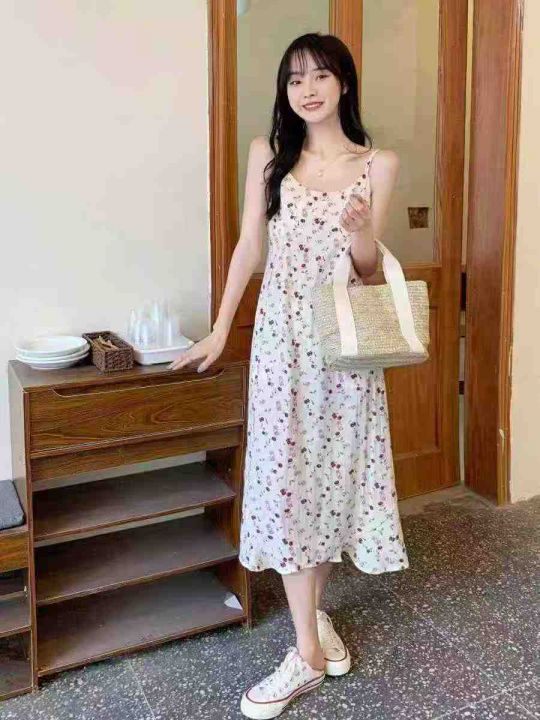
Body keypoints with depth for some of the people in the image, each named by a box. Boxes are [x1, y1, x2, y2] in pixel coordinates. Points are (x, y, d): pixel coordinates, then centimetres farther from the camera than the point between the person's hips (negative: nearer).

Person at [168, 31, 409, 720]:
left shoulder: (378, 164, 3)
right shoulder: (267, 153, 5)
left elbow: (369, 268, 4)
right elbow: (249, 246, 6)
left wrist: (360, 232, -18)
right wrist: (219, 331, 5)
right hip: (282, 332, 0)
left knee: (336, 470, 7)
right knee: (287, 475, -2)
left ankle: (312, 608, 30)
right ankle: (308, 651, 8)